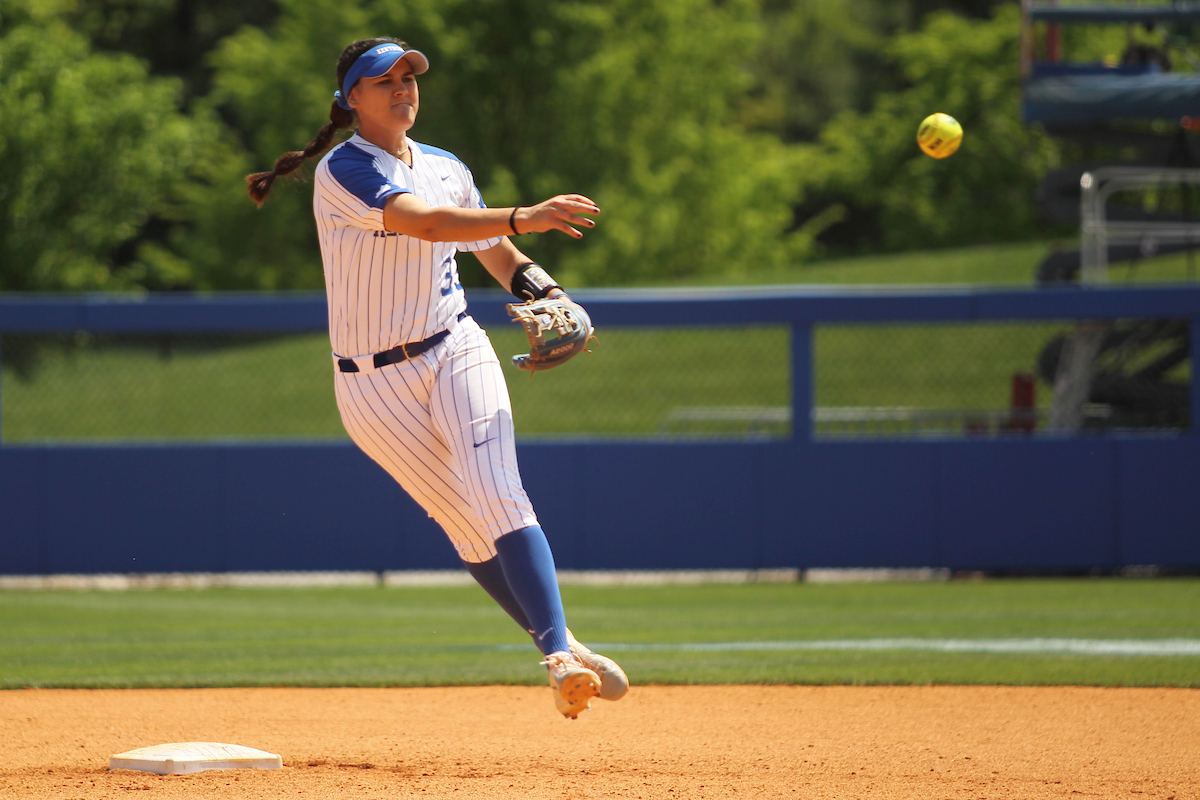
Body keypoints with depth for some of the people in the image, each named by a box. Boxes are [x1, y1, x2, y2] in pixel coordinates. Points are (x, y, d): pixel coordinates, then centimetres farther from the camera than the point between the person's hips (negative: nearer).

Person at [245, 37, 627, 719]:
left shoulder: (447, 170, 10)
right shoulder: (343, 171, -11)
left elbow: (490, 245, 22)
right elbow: (424, 223, -27)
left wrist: (534, 283, -1)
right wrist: (523, 218, -38)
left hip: (455, 351, 3)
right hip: (375, 382, -3)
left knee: (499, 501, -18)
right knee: (472, 530, -3)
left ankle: (561, 654, -27)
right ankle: (561, 644, 7)